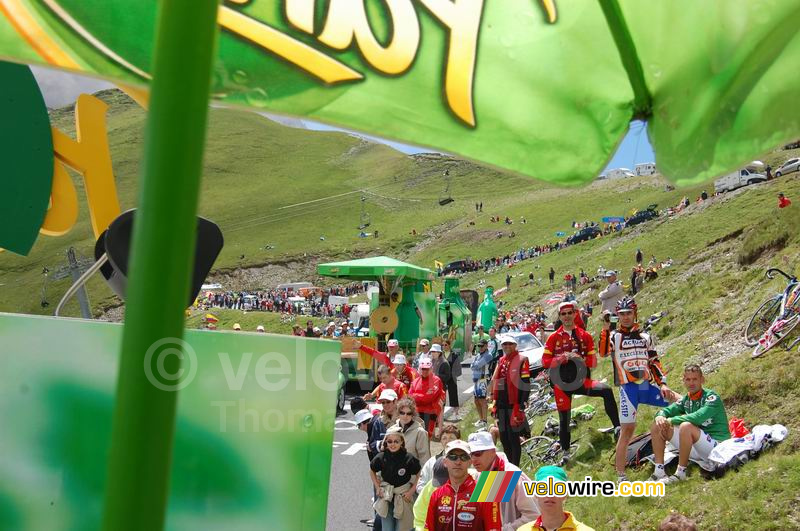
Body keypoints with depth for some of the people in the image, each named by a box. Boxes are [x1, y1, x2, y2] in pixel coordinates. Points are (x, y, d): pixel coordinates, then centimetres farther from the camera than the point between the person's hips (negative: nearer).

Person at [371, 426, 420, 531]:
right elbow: (372, 471, 10)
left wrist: (411, 491, -7)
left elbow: (419, 475, -1)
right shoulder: (381, 458, -10)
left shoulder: (409, 459, -16)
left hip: (403, 499, -2)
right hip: (386, 499, 2)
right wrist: (378, 488, 3)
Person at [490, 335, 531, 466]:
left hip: (514, 406, -7)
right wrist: (494, 403, 16)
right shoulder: (500, 361, 15)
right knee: (504, 438, 13)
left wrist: (522, 406, -16)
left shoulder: (522, 361, -7)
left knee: (513, 438, -2)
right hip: (501, 406, 7)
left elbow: (526, 385, -12)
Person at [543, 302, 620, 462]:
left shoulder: (585, 336, 5)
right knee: (564, 419, 5)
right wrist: (563, 357, -19)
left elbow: (593, 362, 3)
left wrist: (580, 359, -18)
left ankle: (617, 428, -21)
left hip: (581, 381, 1)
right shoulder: (554, 337, 2)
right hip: (561, 382, 0)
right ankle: (565, 453, 22)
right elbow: (545, 361, -2)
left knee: (606, 391, -26)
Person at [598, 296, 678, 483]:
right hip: (628, 388, -4)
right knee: (628, 429, -11)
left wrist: (662, 383, 5)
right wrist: (606, 328, -22)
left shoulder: (645, 337, 18)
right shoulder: (614, 336, 4)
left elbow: (654, 362, 17)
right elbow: (603, 352, -16)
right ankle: (621, 475, -4)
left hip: (648, 386, 5)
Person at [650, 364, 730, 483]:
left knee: (686, 426, -35)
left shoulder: (711, 397, -13)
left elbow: (698, 417, -30)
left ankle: (681, 473, -23)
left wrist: (671, 420, -23)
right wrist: (660, 416, -18)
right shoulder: (686, 400, 8)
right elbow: (667, 410, 7)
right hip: (696, 450, 7)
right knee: (656, 427, 0)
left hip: (716, 445, -7)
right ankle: (659, 472, -6)